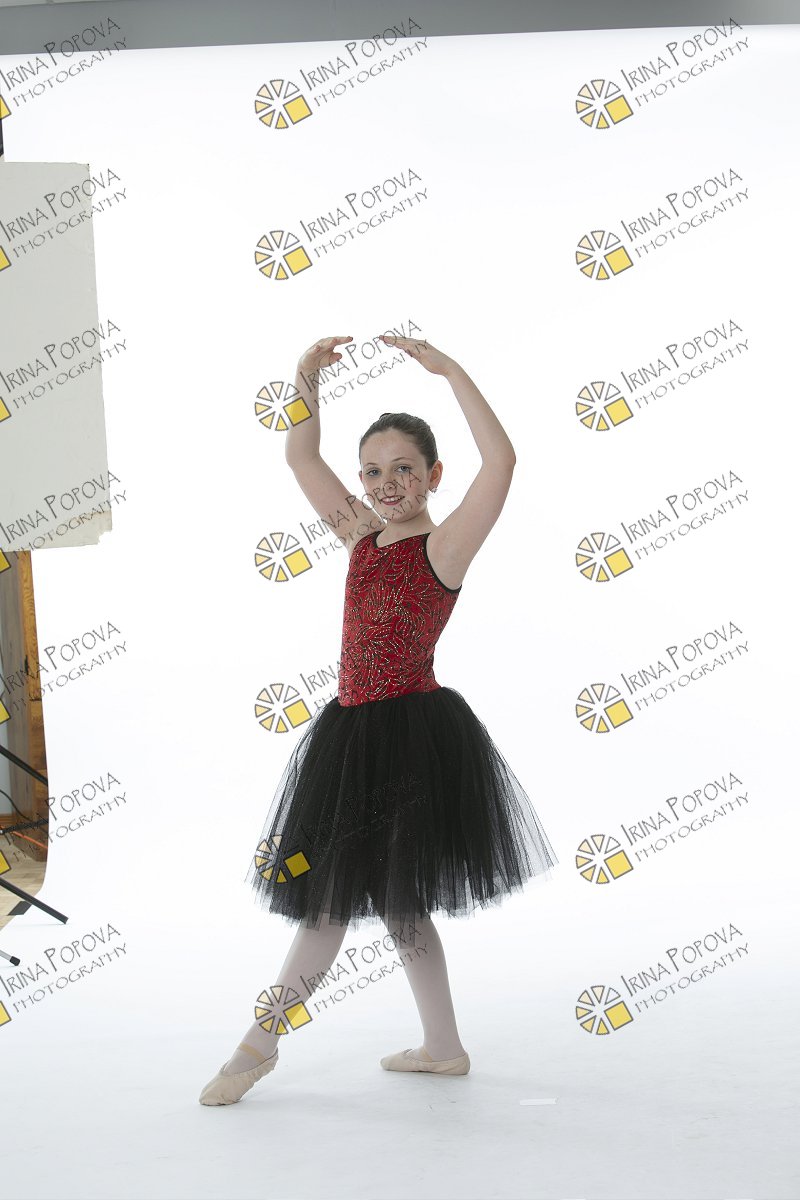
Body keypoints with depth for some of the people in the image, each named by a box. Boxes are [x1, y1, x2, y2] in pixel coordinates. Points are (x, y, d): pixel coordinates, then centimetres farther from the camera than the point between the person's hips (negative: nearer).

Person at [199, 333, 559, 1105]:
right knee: (391, 896, 15)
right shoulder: (362, 534, 9)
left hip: (412, 736, -8)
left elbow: (501, 460, -26)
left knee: (335, 894, -1)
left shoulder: (443, 545, -11)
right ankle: (444, 1047, 28)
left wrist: (450, 371, -24)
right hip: (354, 731, 8)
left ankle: (260, 1042, 12)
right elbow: (300, 458, 17)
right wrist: (306, 383, 3)